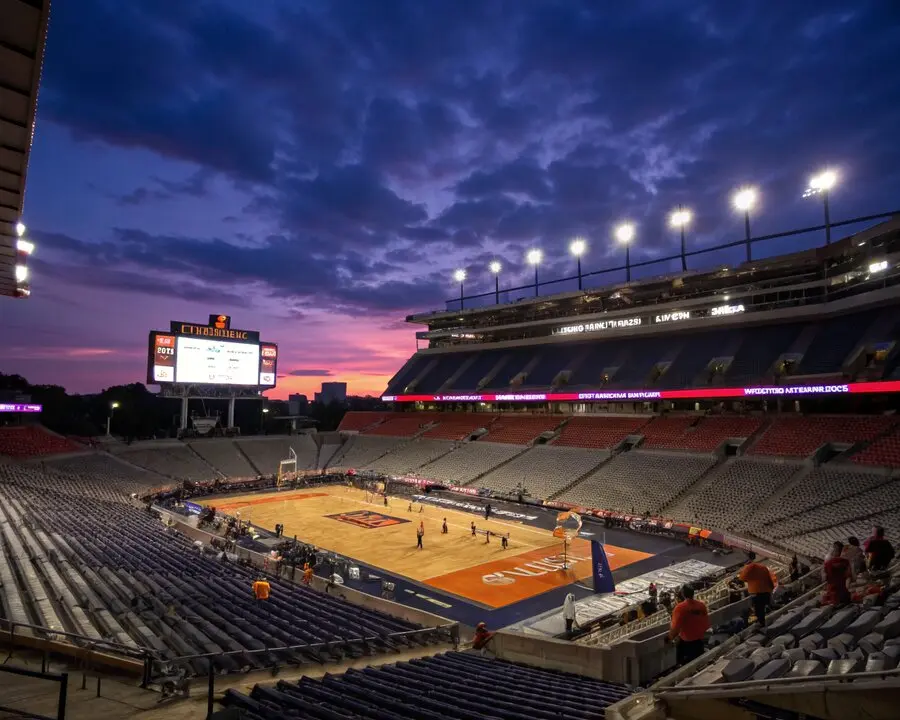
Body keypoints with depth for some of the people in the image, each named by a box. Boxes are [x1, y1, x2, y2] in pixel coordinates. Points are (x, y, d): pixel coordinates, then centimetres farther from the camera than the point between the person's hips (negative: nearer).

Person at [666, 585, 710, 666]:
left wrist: (670, 638, -5)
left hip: (685, 641, -4)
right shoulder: (702, 605, -10)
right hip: (699, 641, 4)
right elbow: (707, 625, 1)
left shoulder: (680, 608, -23)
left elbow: (675, 628, -23)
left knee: (684, 664, 15)